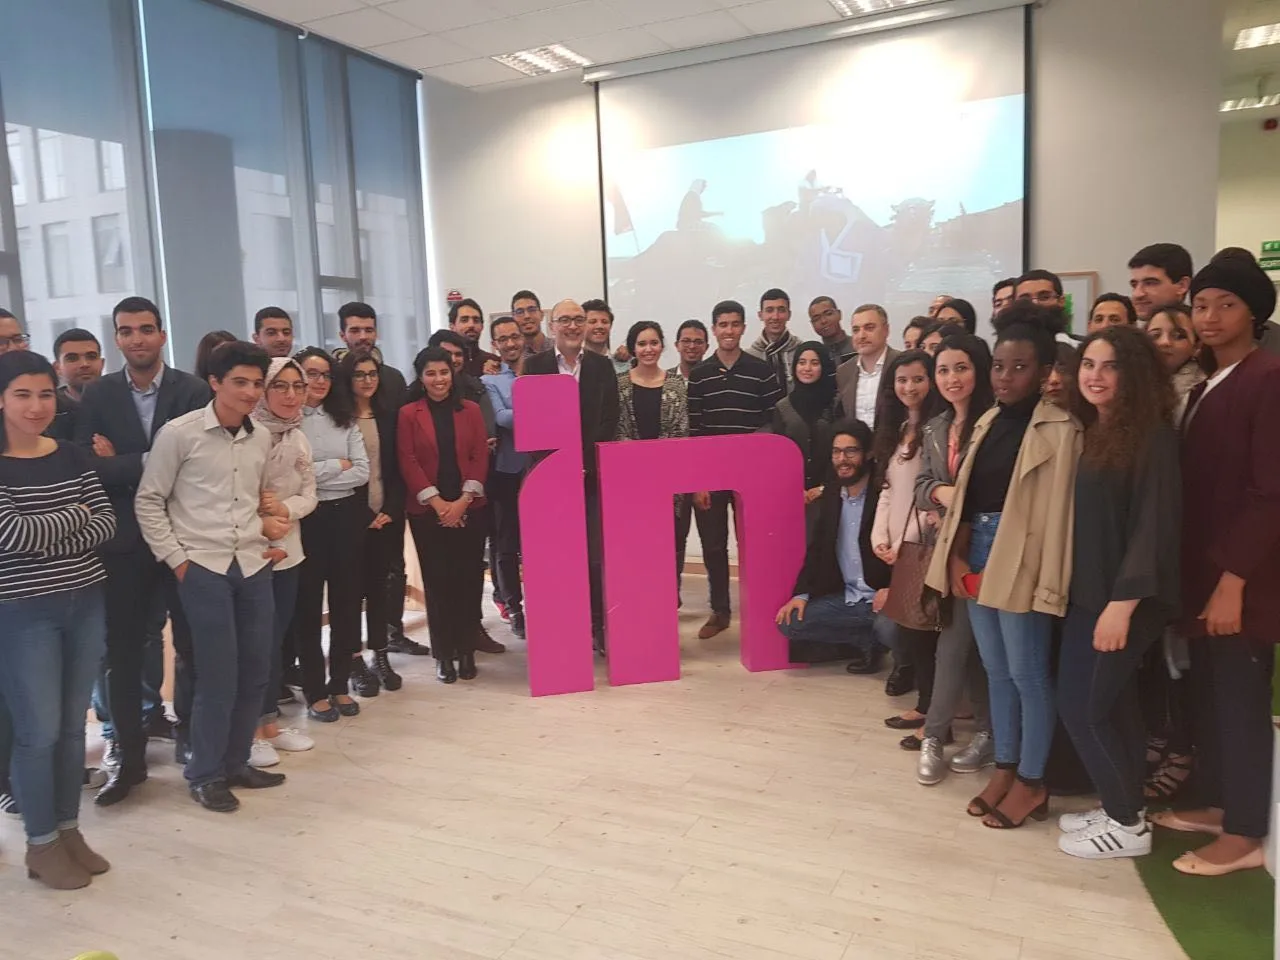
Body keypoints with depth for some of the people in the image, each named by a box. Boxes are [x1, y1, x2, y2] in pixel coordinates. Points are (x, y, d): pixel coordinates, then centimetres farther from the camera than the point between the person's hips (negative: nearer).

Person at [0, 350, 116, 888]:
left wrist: (48, 543, -15)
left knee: (73, 725, 13)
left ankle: (69, 829, 28)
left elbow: (106, 524, -1)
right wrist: (76, 514, -7)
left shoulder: (73, 457, 5)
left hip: (86, 603, 5)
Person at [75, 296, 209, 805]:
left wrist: (121, 464, -13)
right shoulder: (97, 395, 2)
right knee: (123, 651, 8)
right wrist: (149, 463, -18)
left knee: (192, 644, 11)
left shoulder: (194, 391, -3)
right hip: (124, 541, 1)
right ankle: (128, 756, 23)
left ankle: (192, 738, 31)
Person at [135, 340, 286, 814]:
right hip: (203, 568, -5)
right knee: (218, 677, -3)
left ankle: (236, 762, 27)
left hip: (254, 565, 5)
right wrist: (176, 559, -6)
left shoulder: (262, 438, 7)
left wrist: (265, 532, 7)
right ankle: (205, 774, 17)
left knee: (255, 671, 9)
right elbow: (148, 501, -2)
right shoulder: (179, 433, -7)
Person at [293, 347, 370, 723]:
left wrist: (314, 475, -11)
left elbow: (362, 473, -1)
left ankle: (340, 684, 23)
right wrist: (337, 466, -8)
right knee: (308, 603, 6)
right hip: (305, 519, -4)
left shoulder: (344, 419, 9)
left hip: (346, 516, 4)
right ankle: (315, 691, 16)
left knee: (347, 598, 9)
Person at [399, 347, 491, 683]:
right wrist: (437, 502, -11)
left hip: (468, 508, 1)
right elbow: (408, 462, -3)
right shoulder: (408, 414, 2)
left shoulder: (471, 410, 7)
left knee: (469, 579, 1)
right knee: (436, 581, 2)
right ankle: (443, 654, 12)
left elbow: (480, 457, 2)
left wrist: (463, 500, -9)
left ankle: (466, 651, 13)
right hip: (427, 511, -1)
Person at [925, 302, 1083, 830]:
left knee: (1027, 673, 4)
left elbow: (1058, 510, -14)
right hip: (977, 559, 7)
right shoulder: (988, 421, 11)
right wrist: (956, 556, 4)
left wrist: (1049, 582, -16)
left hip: (1020, 563, -7)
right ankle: (1004, 768, 29)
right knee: (996, 671, 15)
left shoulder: (1060, 429, -10)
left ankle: (1031, 783, 18)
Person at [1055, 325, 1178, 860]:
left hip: (1126, 597, -8)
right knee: (1112, 704, 14)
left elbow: (1154, 524, -18)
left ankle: (1128, 825, 13)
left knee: (1081, 704, -3)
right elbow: (1087, 522, 10)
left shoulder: (1152, 436, -13)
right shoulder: (1093, 433, 11)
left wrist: (1123, 602, -21)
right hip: (1089, 591, 8)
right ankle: (1120, 809, 26)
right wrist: (1097, 596, 7)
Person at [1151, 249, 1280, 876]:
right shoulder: (1208, 385, 14)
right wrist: (1199, 573, 8)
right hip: (1203, 569, 7)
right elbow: (1197, 485, 12)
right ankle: (1216, 803, 29)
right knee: (1209, 694, 14)